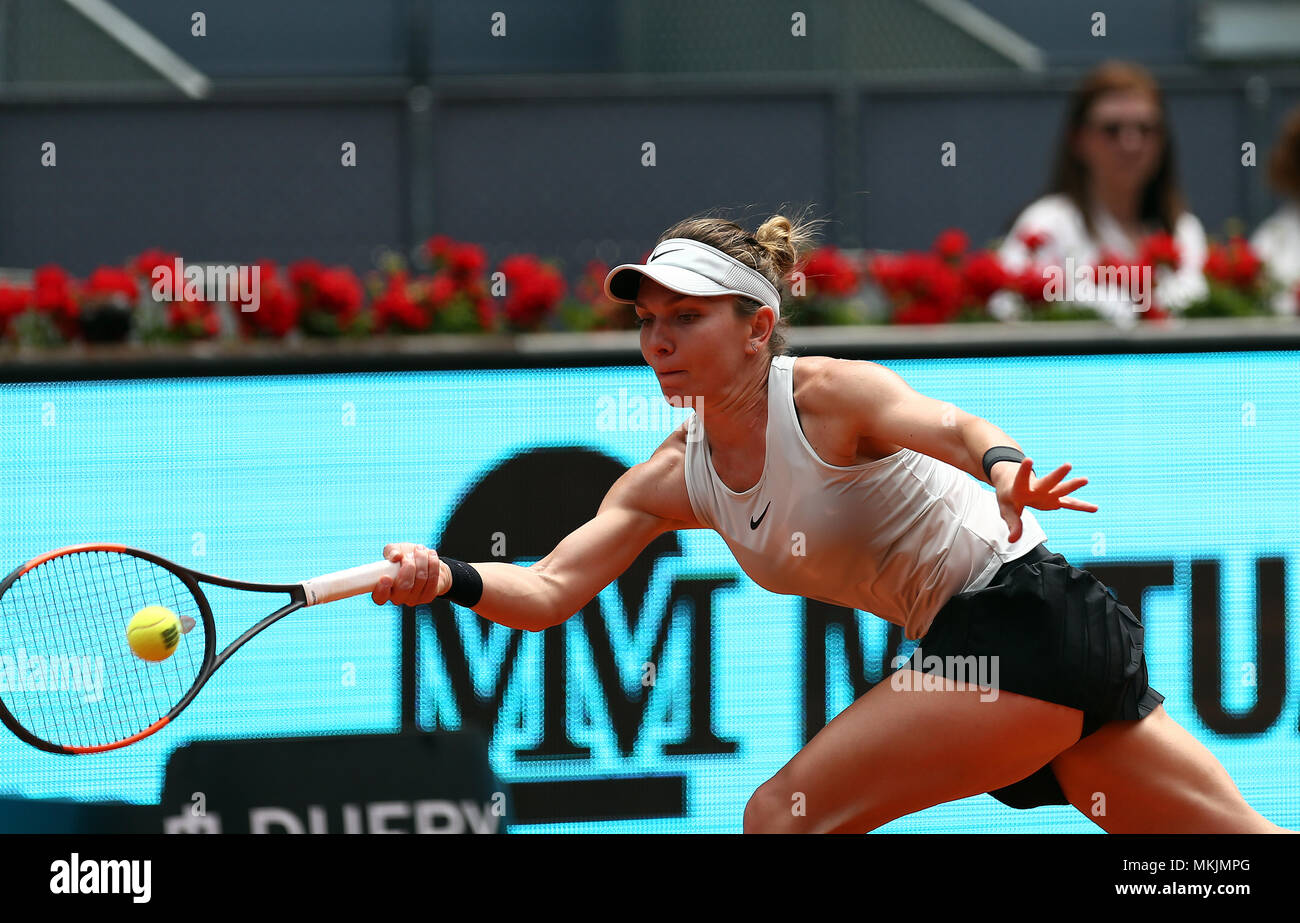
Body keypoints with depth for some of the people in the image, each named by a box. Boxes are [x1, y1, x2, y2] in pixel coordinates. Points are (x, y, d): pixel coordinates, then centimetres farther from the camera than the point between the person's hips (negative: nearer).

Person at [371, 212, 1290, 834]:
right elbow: (549, 589, 0)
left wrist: (1003, 466, -54)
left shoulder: (825, 393, -14)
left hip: (1027, 610, -8)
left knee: (783, 815, -16)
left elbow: (947, 425, -31)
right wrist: (448, 579, -20)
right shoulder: (671, 481, 7)